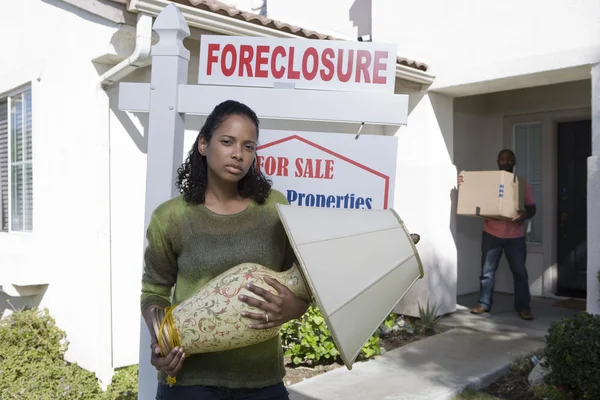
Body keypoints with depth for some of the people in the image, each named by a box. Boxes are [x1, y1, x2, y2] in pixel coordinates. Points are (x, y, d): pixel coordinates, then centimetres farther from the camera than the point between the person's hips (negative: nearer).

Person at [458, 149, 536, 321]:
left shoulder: (522, 184, 4)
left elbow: (532, 208, 1)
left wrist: (525, 214, -24)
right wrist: (463, 185, -20)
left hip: (515, 236, 0)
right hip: (491, 234, 0)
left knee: (520, 272, 5)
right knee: (487, 271, 6)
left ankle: (523, 306, 15)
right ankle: (484, 304, 17)